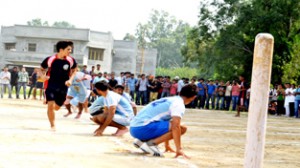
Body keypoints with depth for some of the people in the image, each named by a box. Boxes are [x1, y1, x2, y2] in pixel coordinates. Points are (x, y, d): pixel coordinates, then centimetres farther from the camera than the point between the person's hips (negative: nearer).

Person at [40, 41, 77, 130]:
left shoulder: (71, 60, -8)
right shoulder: (50, 59, -14)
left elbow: (73, 70, 11)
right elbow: (42, 69, 3)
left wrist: (70, 80, -5)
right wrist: (43, 75, -17)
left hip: (63, 87, 3)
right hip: (51, 85, -3)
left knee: (57, 107, 14)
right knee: (50, 105, -16)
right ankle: (52, 125, 2)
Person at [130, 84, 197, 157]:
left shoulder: (169, 100, 24)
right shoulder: (179, 104, -5)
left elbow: (166, 123, 35)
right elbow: (175, 126, -19)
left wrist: (167, 145, 42)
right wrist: (179, 149, -19)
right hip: (143, 128, -9)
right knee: (182, 128, -10)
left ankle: (141, 140, 11)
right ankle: (150, 144, -15)